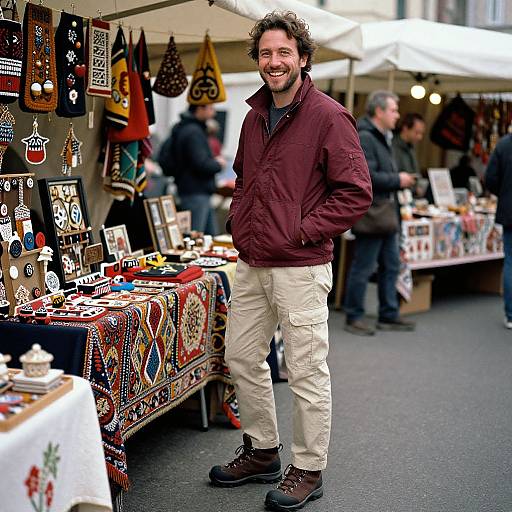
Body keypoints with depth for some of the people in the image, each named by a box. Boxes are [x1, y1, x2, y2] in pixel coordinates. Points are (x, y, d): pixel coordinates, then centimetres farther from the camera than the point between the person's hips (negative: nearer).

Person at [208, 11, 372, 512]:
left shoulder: (328, 116, -10)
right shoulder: (255, 117, 13)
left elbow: (356, 192, -13)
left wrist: (302, 230, -16)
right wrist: (238, 222, 12)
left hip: (301, 268, -8)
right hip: (251, 264, 8)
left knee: (306, 372, 1)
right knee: (241, 357, 15)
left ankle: (308, 470, 17)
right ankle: (262, 451, 32)